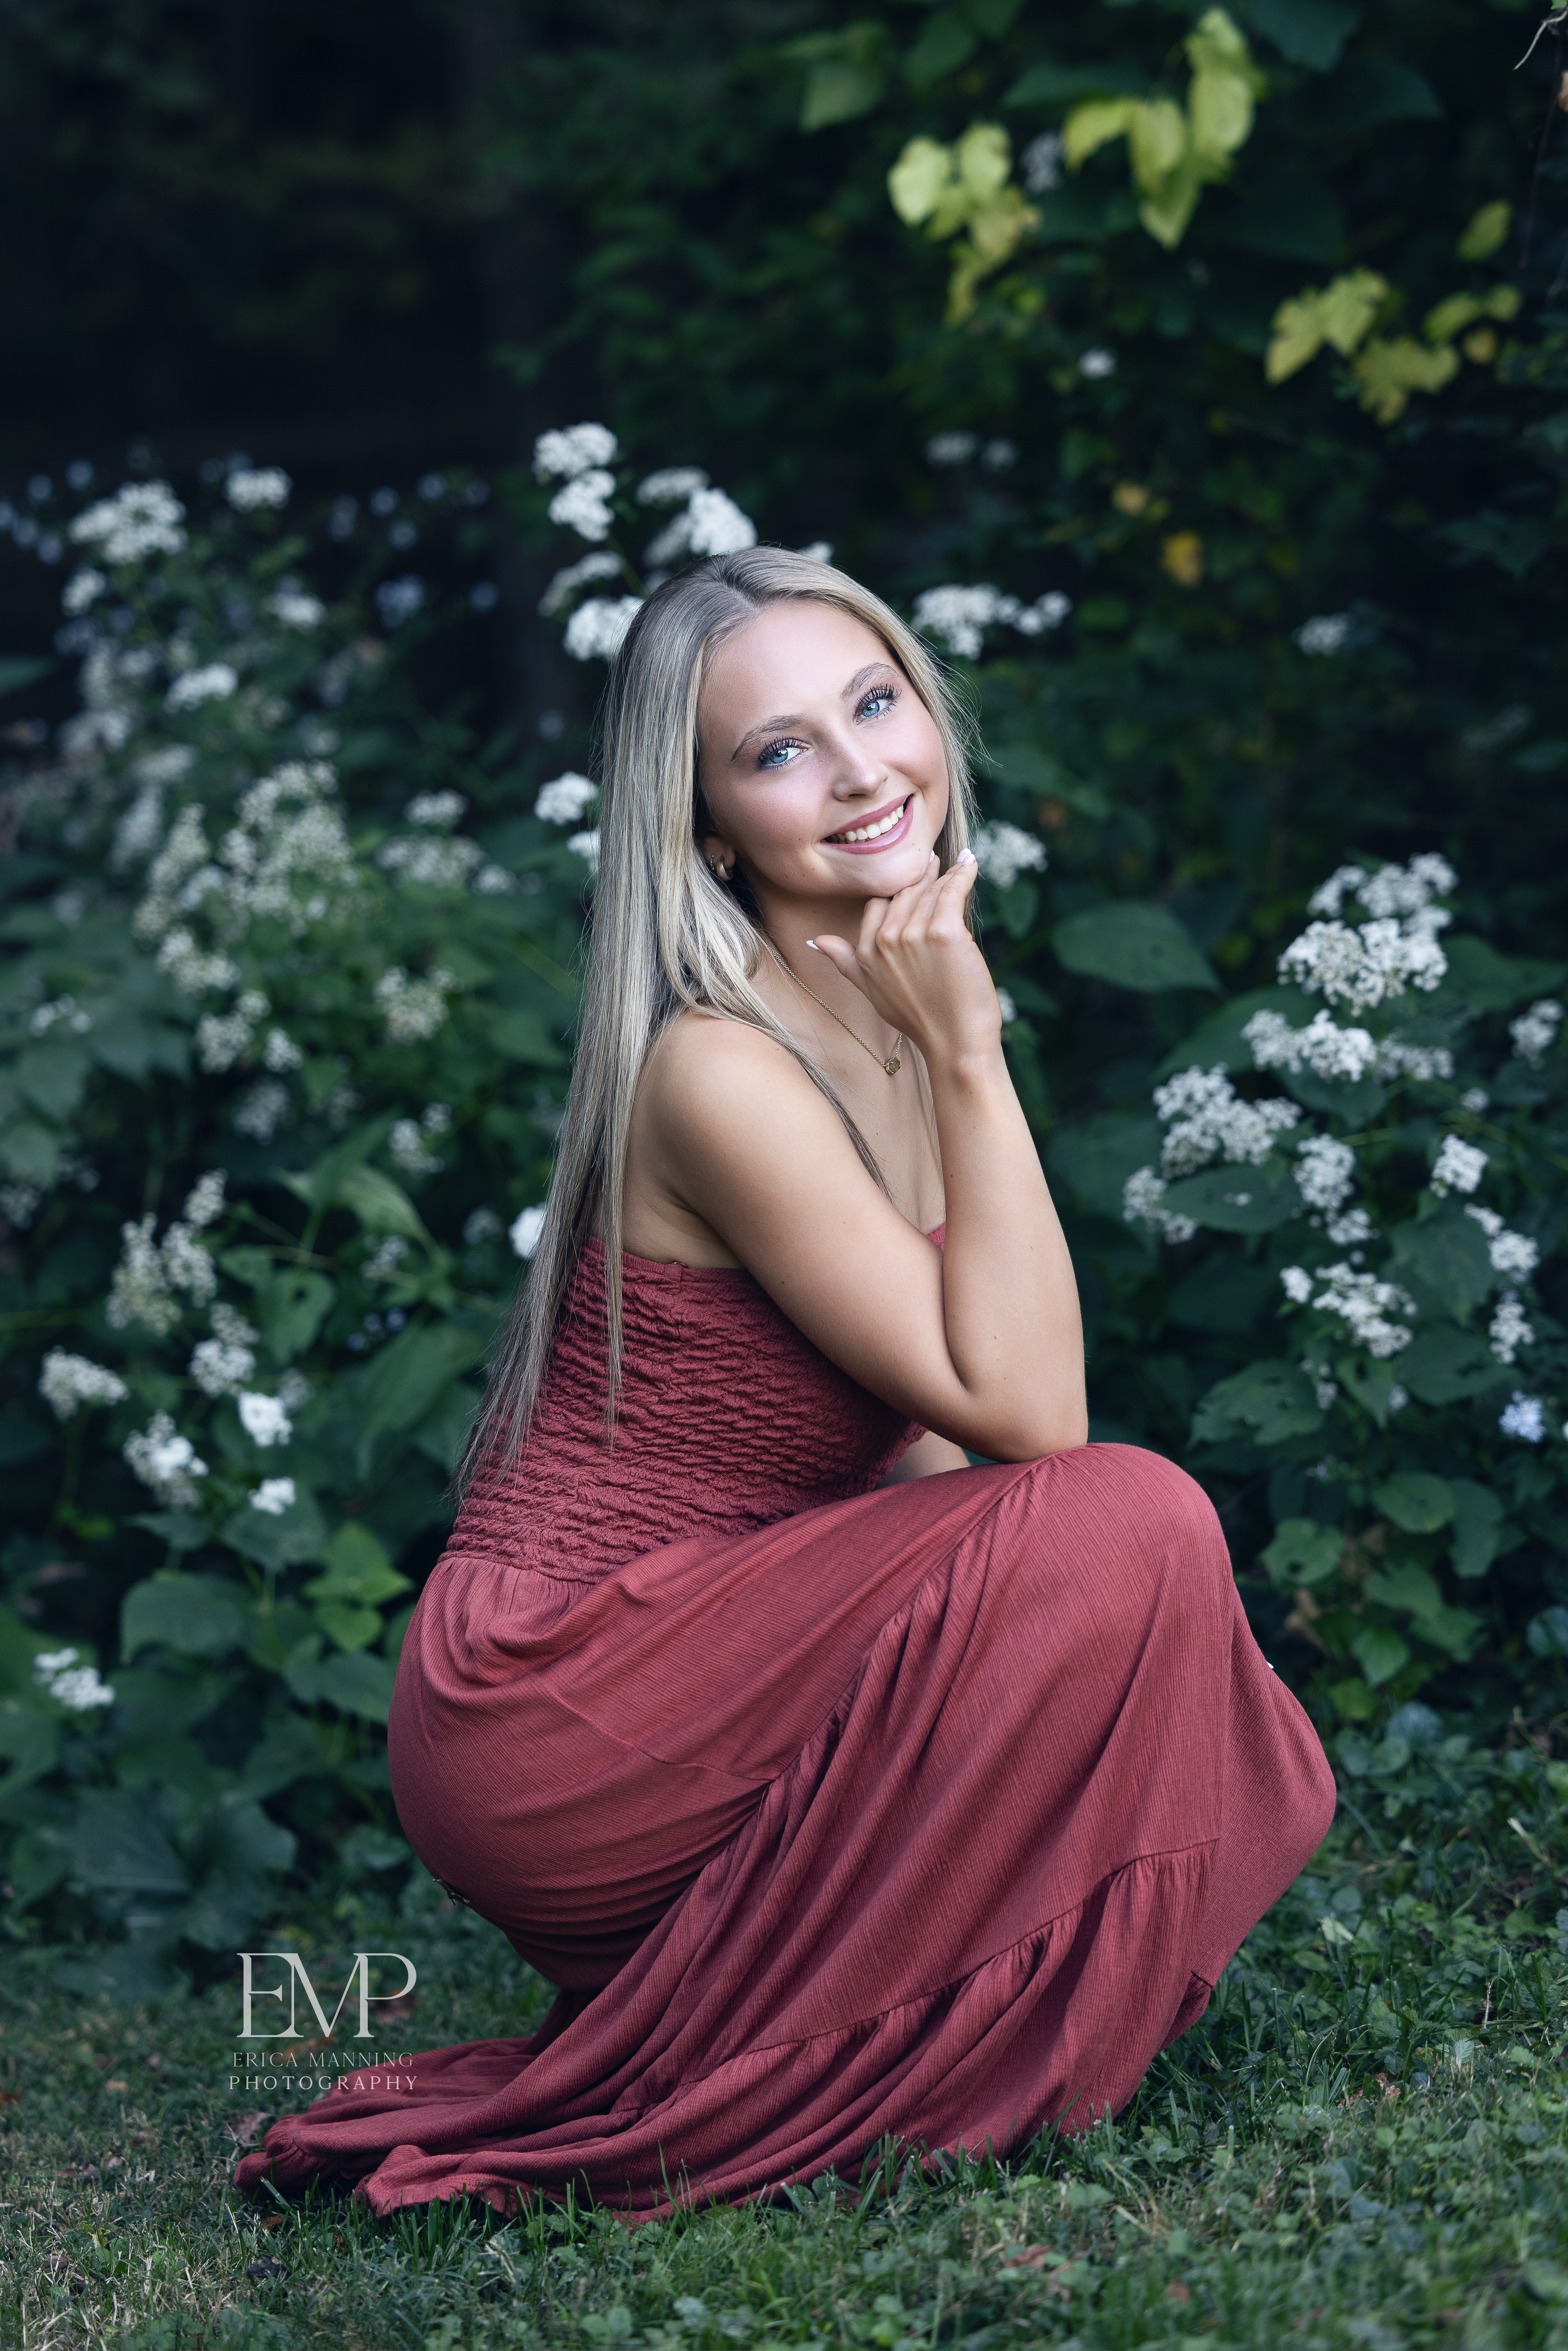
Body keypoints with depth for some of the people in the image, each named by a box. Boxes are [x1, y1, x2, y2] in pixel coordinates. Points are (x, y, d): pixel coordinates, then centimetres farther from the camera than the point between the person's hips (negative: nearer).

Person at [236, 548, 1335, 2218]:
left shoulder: (901, 1014, 8)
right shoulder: (721, 1068, -20)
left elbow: (932, 1436, 11)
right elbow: (1023, 1417, -19)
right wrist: (969, 1058, -19)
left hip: (725, 1669, 8)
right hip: (550, 1715, -8)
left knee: (1236, 1775, 1)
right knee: (1118, 1531, -21)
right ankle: (747, 2082, -9)